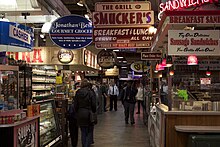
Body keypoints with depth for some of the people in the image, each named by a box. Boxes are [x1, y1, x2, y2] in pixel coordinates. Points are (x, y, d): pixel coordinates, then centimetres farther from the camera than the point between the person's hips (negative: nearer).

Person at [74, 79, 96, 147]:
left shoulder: (77, 93, -1)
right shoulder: (91, 93, -10)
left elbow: (75, 105, 2)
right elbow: (94, 105, -9)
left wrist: (77, 112, 14)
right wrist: (93, 112, 7)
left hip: (80, 114, 3)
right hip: (88, 114, -3)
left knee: (83, 132, 14)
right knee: (89, 132, 8)